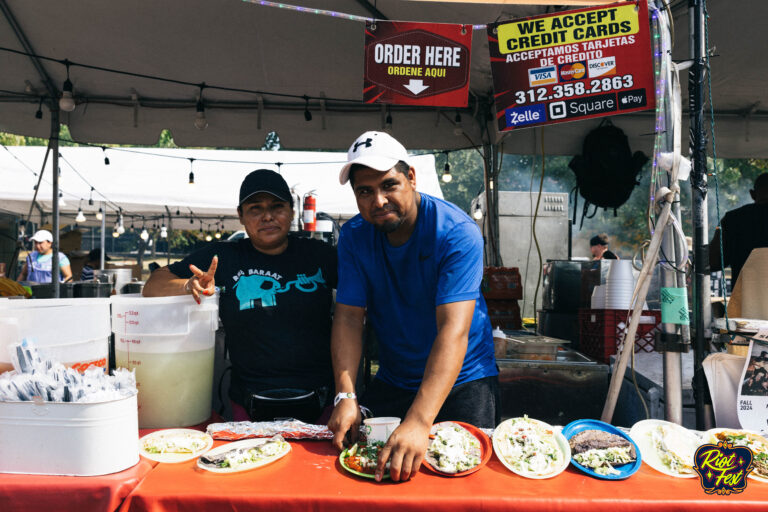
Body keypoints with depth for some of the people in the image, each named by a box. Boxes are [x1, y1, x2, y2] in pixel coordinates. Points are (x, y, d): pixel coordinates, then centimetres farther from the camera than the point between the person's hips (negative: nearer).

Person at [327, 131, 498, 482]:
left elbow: (453, 331, -33)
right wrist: (346, 395, -26)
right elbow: (349, 317, -12)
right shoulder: (353, 236, -8)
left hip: (462, 379, -3)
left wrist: (418, 422, -43)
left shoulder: (457, 232, -24)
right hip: (392, 382, 4)